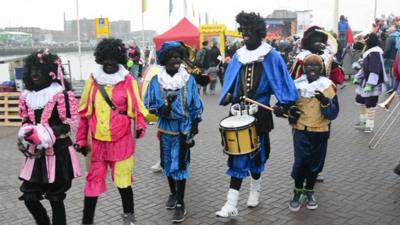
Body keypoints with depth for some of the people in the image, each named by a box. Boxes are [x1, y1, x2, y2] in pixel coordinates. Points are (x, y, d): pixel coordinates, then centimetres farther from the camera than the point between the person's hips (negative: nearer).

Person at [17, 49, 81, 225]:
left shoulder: (61, 94, -12)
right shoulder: (27, 95, 7)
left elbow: (70, 124, -13)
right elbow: (26, 122, 16)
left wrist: (46, 133, -24)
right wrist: (26, 135, -4)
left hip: (58, 153, -6)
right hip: (36, 153, 6)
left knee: (55, 199, 6)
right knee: (29, 197, 8)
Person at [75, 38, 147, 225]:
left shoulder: (128, 81, -4)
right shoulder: (93, 80, 3)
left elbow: (137, 107, -2)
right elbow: (84, 112, 8)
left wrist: (140, 126, -22)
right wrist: (81, 139, 9)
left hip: (121, 140, -2)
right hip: (97, 141, 2)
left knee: (123, 180, 9)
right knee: (93, 182, 8)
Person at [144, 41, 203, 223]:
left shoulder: (188, 79, -5)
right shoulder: (156, 80, -6)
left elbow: (196, 107, 0)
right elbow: (148, 104, -1)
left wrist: (193, 130, -1)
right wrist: (161, 109, -22)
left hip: (183, 128, -2)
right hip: (166, 128, 2)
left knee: (180, 165, 0)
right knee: (167, 163, 15)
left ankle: (180, 204, 9)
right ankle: (173, 194, 37)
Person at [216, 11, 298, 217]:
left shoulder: (271, 57, -6)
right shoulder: (238, 56, 5)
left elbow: (281, 82, -8)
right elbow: (231, 82, 9)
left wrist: (283, 104, -20)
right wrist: (228, 96, -9)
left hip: (260, 114, -2)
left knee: (256, 153, 13)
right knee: (238, 155, 0)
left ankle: (255, 191, 37)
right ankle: (231, 204, 0)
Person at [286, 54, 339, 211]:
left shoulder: (327, 86, -8)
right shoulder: (296, 84, -4)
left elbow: (333, 113, -12)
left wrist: (325, 102, -31)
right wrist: (291, 111, -13)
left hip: (320, 131, 0)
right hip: (301, 130, 0)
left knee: (315, 163, 11)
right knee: (300, 162, -6)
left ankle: (309, 191, 32)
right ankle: (297, 191, 17)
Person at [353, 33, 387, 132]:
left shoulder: (375, 53, -21)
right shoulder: (369, 52, 10)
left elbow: (375, 71, -27)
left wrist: (370, 84, -31)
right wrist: (357, 77, 21)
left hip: (373, 84, -10)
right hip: (365, 82, 10)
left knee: (370, 105, 0)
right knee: (360, 100, 21)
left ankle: (369, 126, 13)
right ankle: (363, 120, 37)